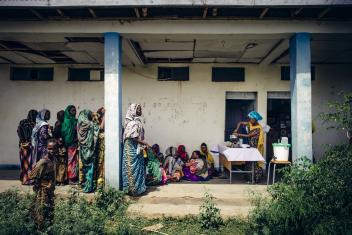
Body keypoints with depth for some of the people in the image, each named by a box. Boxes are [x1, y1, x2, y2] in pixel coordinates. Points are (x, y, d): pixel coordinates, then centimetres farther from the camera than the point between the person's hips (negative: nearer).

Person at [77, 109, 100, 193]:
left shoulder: (80, 124, 4)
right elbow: (101, 127, -8)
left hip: (82, 149, 7)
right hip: (89, 149, -7)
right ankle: (88, 187, 5)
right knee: (89, 167, 0)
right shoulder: (90, 124, -16)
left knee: (83, 166, 15)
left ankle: (83, 184, 24)